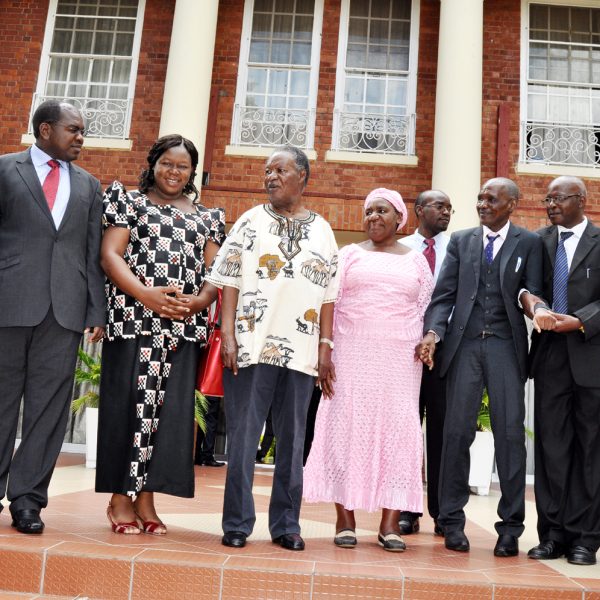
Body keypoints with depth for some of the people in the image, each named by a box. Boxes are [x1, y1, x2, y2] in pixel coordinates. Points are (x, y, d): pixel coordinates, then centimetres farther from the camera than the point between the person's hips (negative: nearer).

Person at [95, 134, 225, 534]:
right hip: (134, 318, -3)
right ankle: (120, 497, 7)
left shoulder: (207, 217, 19)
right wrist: (146, 294, -16)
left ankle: (145, 498, 9)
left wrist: (200, 299, -10)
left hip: (185, 324, 3)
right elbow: (110, 254, -2)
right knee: (128, 402, -3)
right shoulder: (130, 201, 11)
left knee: (170, 408, 1)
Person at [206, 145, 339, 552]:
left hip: (301, 350, 2)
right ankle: (237, 523, 13)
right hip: (252, 345, -2)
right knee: (243, 437, 2)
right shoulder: (251, 222, 7)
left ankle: (286, 525, 19)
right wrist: (228, 335, -8)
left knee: (292, 439, 8)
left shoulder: (323, 232, 12)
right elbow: (230, 282, 1)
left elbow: (328, 294, 10)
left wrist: (325, 346, 3)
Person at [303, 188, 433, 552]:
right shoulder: (350, 255, 11)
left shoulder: (417, 261, 14)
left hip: (400, 357, 1)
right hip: (352, 353, 0)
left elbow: (427, 309, 11)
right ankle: (345, 518, 4)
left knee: (397, 427, -2)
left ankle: (390, 522, 3)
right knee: (347, 426, -3)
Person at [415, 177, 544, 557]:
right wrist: (433, 332, -8)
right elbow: (444, 295, 6)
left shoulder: (529, 243, 8)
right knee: (457, 432, 2)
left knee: (510, 434, -1)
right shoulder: (461, 241, 13)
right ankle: (452, 521, 12)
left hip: (506, 346, -1)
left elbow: (534, 296, 3)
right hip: (464, 344, 2)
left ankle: (510, 528, 9)